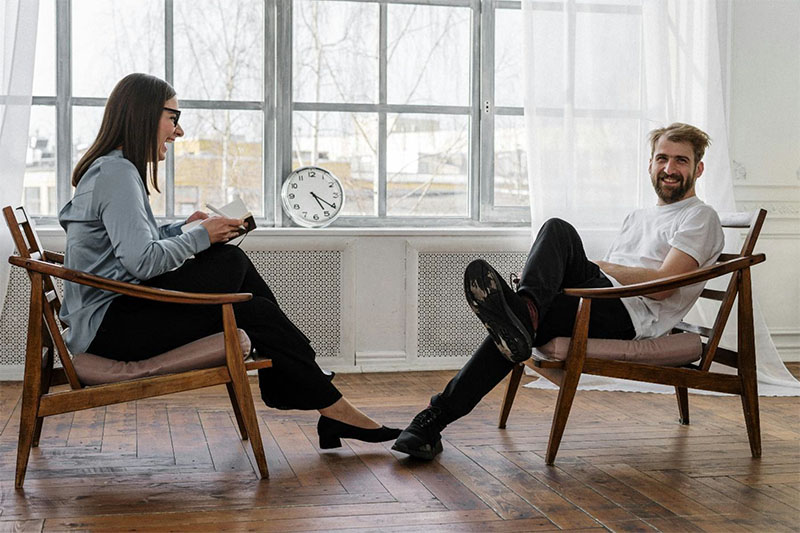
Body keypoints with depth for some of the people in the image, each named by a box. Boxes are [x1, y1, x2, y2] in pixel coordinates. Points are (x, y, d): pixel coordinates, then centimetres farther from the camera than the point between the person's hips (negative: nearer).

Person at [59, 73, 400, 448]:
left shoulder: (111, 168, 18)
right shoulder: (117, 173, -14)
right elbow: (142, 262, -24)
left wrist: (182, 228, 8)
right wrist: (200, 237, -10)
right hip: (110, 325, -10)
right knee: (231, 262, -13)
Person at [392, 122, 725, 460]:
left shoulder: (700, 218, 8)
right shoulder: (639, 217, 33)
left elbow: (661, 285, -8)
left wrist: (593, 266, -2)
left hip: (632, 314, -7)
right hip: (604, 302, 7)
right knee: (558, 229, -18)